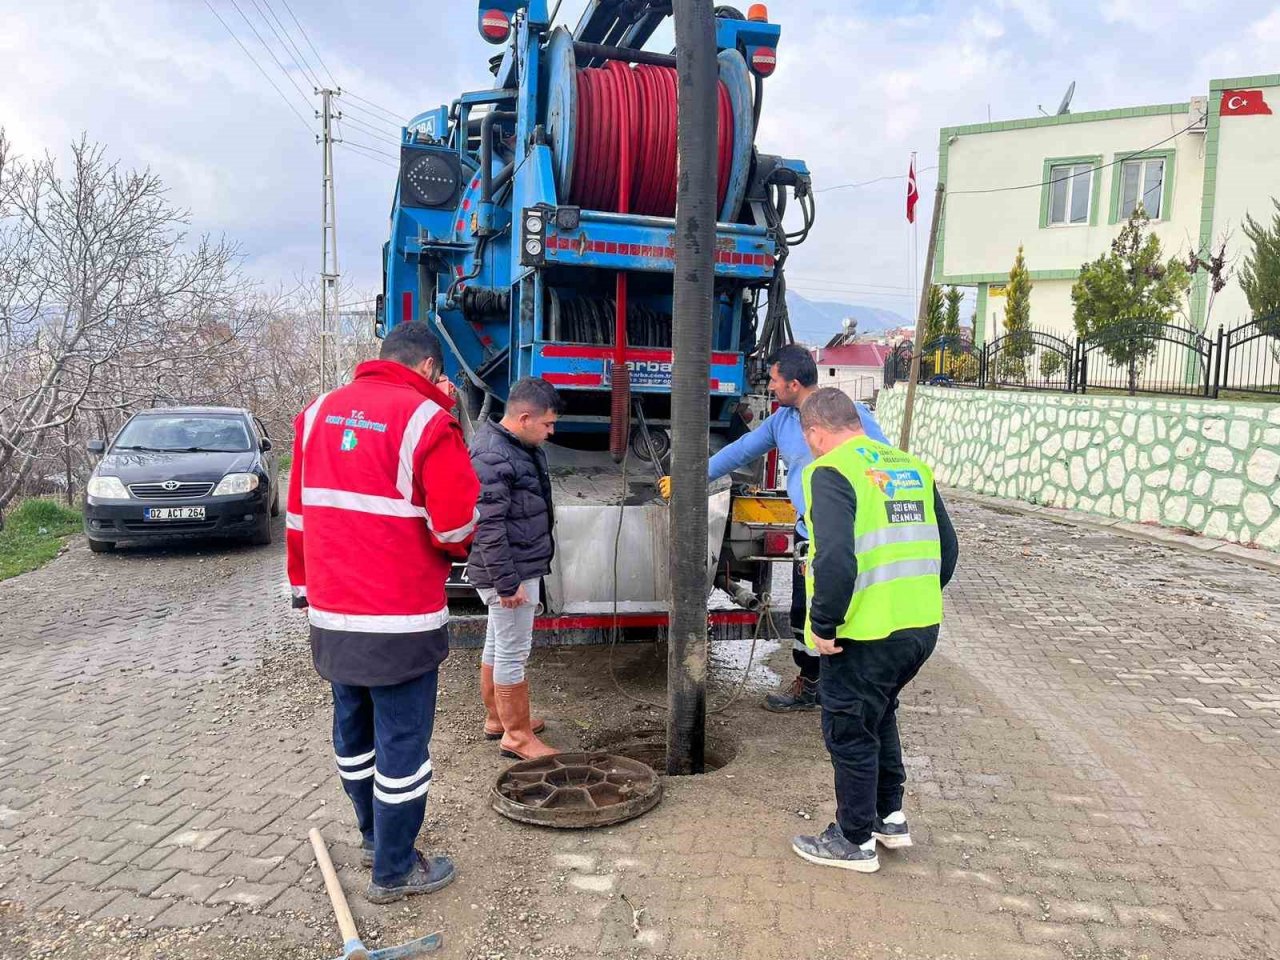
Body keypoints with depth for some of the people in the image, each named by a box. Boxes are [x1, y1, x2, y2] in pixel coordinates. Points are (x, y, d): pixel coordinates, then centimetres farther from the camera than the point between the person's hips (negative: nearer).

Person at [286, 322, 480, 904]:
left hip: (331, 614, 7)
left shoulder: (318, 413, 7)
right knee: (402, 744, 6)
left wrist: (304, 584, 21)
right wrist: (453, 548, 6)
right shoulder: (426, 420, -14)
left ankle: (374, 836, 40)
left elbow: (298, 513, 12)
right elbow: (457, 527, -17)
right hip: (400, 621, -7)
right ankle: (393, 872, 19)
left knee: (353, 732, 20)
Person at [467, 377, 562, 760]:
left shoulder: (520, 446, 9)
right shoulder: (492, 457, -23)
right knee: (513, 653, 0)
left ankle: (496, 718, 33)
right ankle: (517, 736, 11)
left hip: (520, 566, 10)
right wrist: (508, 583, -23)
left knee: (498, 646, 19)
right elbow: (488, 528, -25)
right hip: (511, 572, -10)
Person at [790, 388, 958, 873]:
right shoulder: (913, 467, 9)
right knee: (880, 716, 27)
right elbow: (947, 548, 14)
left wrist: (823, 624, -16)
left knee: (849, 732, 11)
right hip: (922, 628, 8)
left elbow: (836, 558, -27)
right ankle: (891, 817, 39)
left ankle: (855, 841, 25)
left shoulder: (830, 472, -14)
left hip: (866, 635, -8)